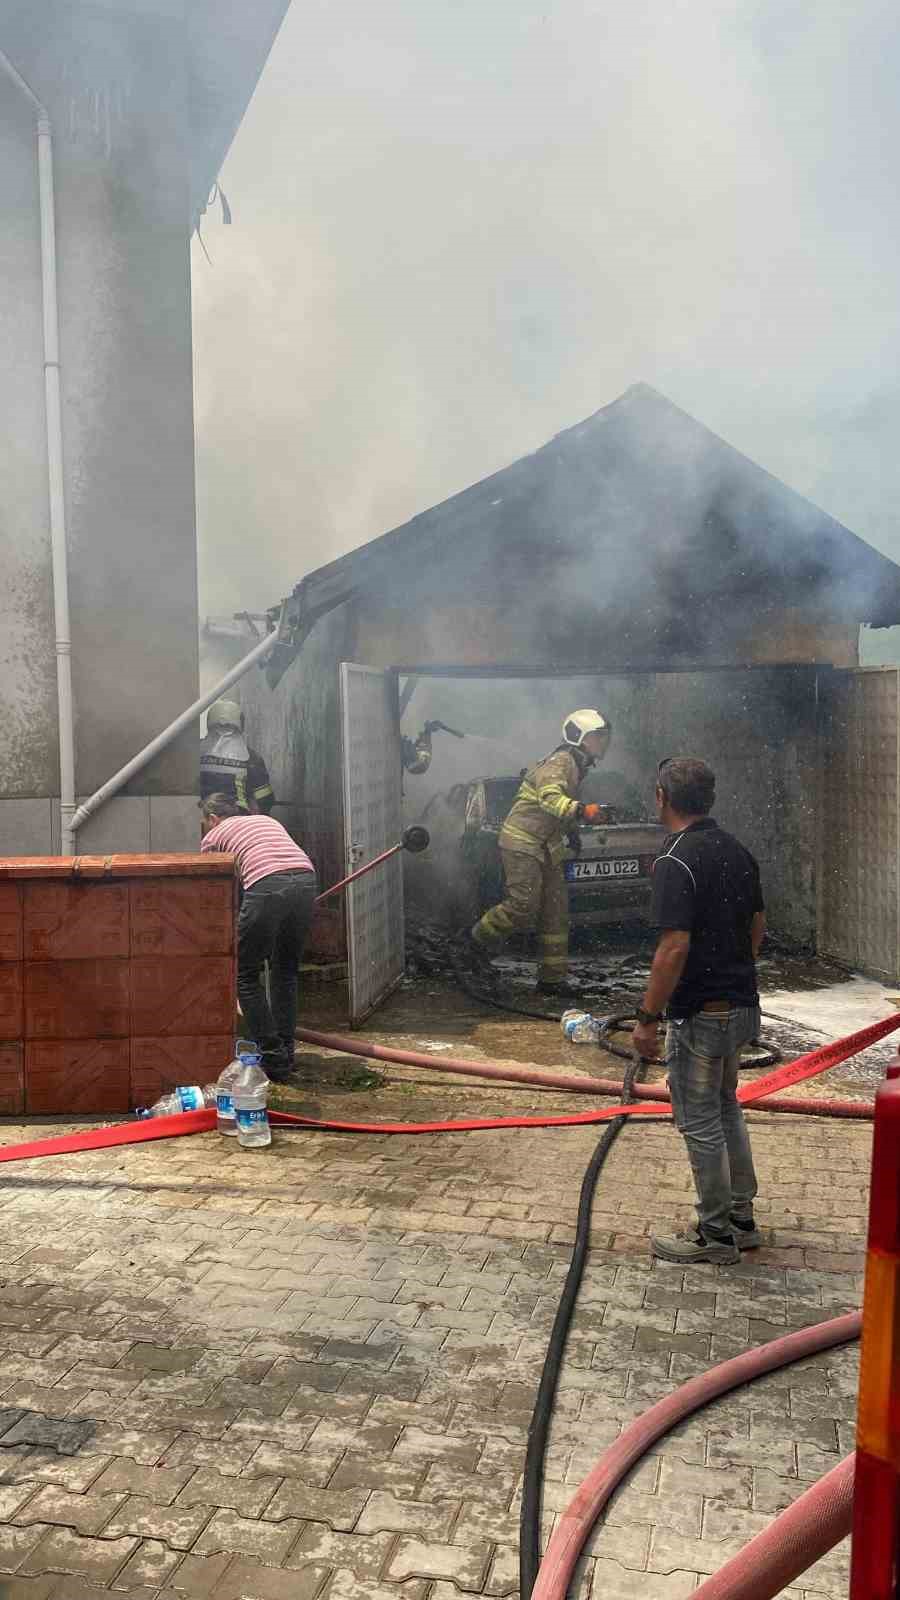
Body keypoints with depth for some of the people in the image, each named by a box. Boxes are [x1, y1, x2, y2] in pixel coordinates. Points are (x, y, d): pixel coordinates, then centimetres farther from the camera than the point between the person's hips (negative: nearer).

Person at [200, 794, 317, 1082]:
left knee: (246, 974, 10)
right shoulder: (267, 820, 36)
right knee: (286, 971, 21)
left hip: (267, 886, -5)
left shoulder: (213, 836, 22)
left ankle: (272, 1059, 7)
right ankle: (285, 1056, 24)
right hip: (306, 879, 5)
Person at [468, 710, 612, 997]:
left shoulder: (577, 766, 16)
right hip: (522, 842, -10)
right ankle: (479, 938, 11)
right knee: (524, 906, -15)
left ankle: (552, 978, 11)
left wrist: (571, 830, 26)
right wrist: (582, 811, -49)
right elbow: (550, 797, -36)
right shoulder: (560, 762, -17)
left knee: (556, 912, 6)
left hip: (547, 847, 10)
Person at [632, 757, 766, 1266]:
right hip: (741, 1005, 9)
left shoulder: (676, 862, -21)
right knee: (727, 1108, 22)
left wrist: (648, 1018, -19)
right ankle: (741, 1218, 31)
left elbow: (675, 947, -25)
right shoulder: (738, 850, 6)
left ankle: (716, 1235, 15)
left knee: (701, 1123, 4)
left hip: (700, 1014, -9)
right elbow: (758, 924, 14)